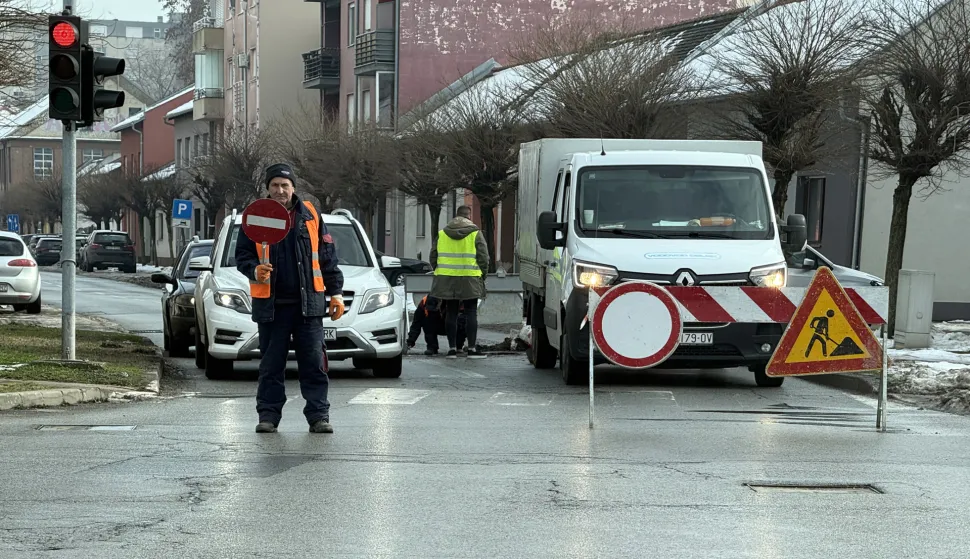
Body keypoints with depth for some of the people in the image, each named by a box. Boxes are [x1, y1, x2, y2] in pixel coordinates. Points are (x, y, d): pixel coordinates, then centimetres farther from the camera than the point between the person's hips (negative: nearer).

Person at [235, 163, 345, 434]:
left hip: (308, 302, 0)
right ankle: (268, 414, 13)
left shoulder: (310, 215, 7)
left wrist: (335, 292, 6)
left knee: (314, 363, -1)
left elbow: (327, 257, 10)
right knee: (271, 364, 5)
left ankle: (318, 415, 4)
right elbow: (242, 256, 8)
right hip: (270, 303, 0)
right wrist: (255, 271, -13)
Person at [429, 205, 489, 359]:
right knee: (471, 314, 1)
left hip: (447, 280, 3)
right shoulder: (475, 234, -2)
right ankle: (472, 348, -2)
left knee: (451, 314, 7)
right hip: (469, 280, -3)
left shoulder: (442, 234, 8)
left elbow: (433, 257, 11)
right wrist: (482, 275, 7)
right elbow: (483, 257, -4)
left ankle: (452, 348, 8)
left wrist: (439, 272, 22)